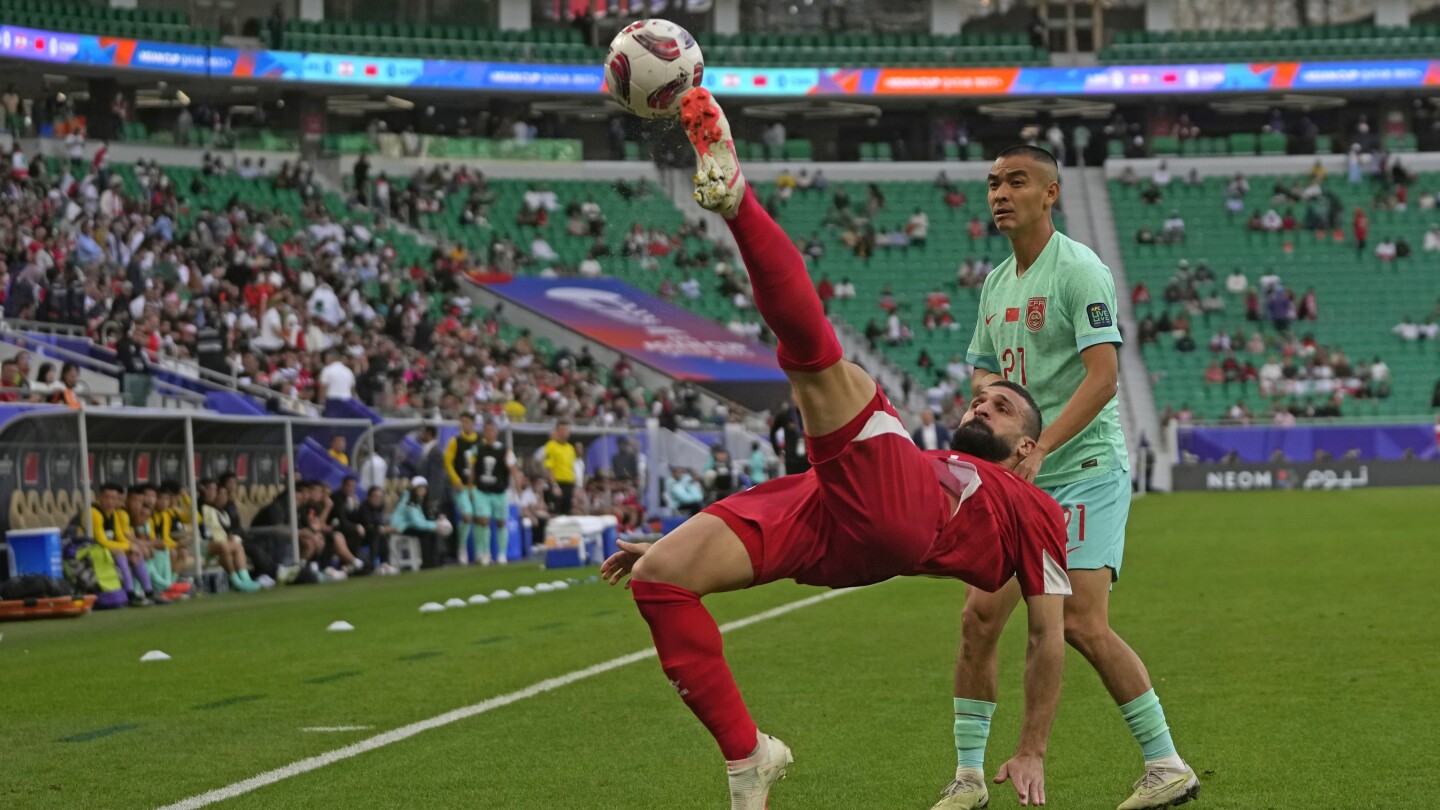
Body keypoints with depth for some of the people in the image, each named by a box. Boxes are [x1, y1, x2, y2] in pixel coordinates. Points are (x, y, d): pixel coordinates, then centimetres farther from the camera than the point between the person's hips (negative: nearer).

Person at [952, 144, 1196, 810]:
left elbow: (1103, 377, -18)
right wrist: (986, 389, -1)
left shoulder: (1078, 269, -10)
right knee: (979, 617, 1)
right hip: (1018, 480, 8)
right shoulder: (996, 284, 16)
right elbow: (983, 372, 25)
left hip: (1084, 471, -8)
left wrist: (1040, 449, -26)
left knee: (1083, 623, -17)